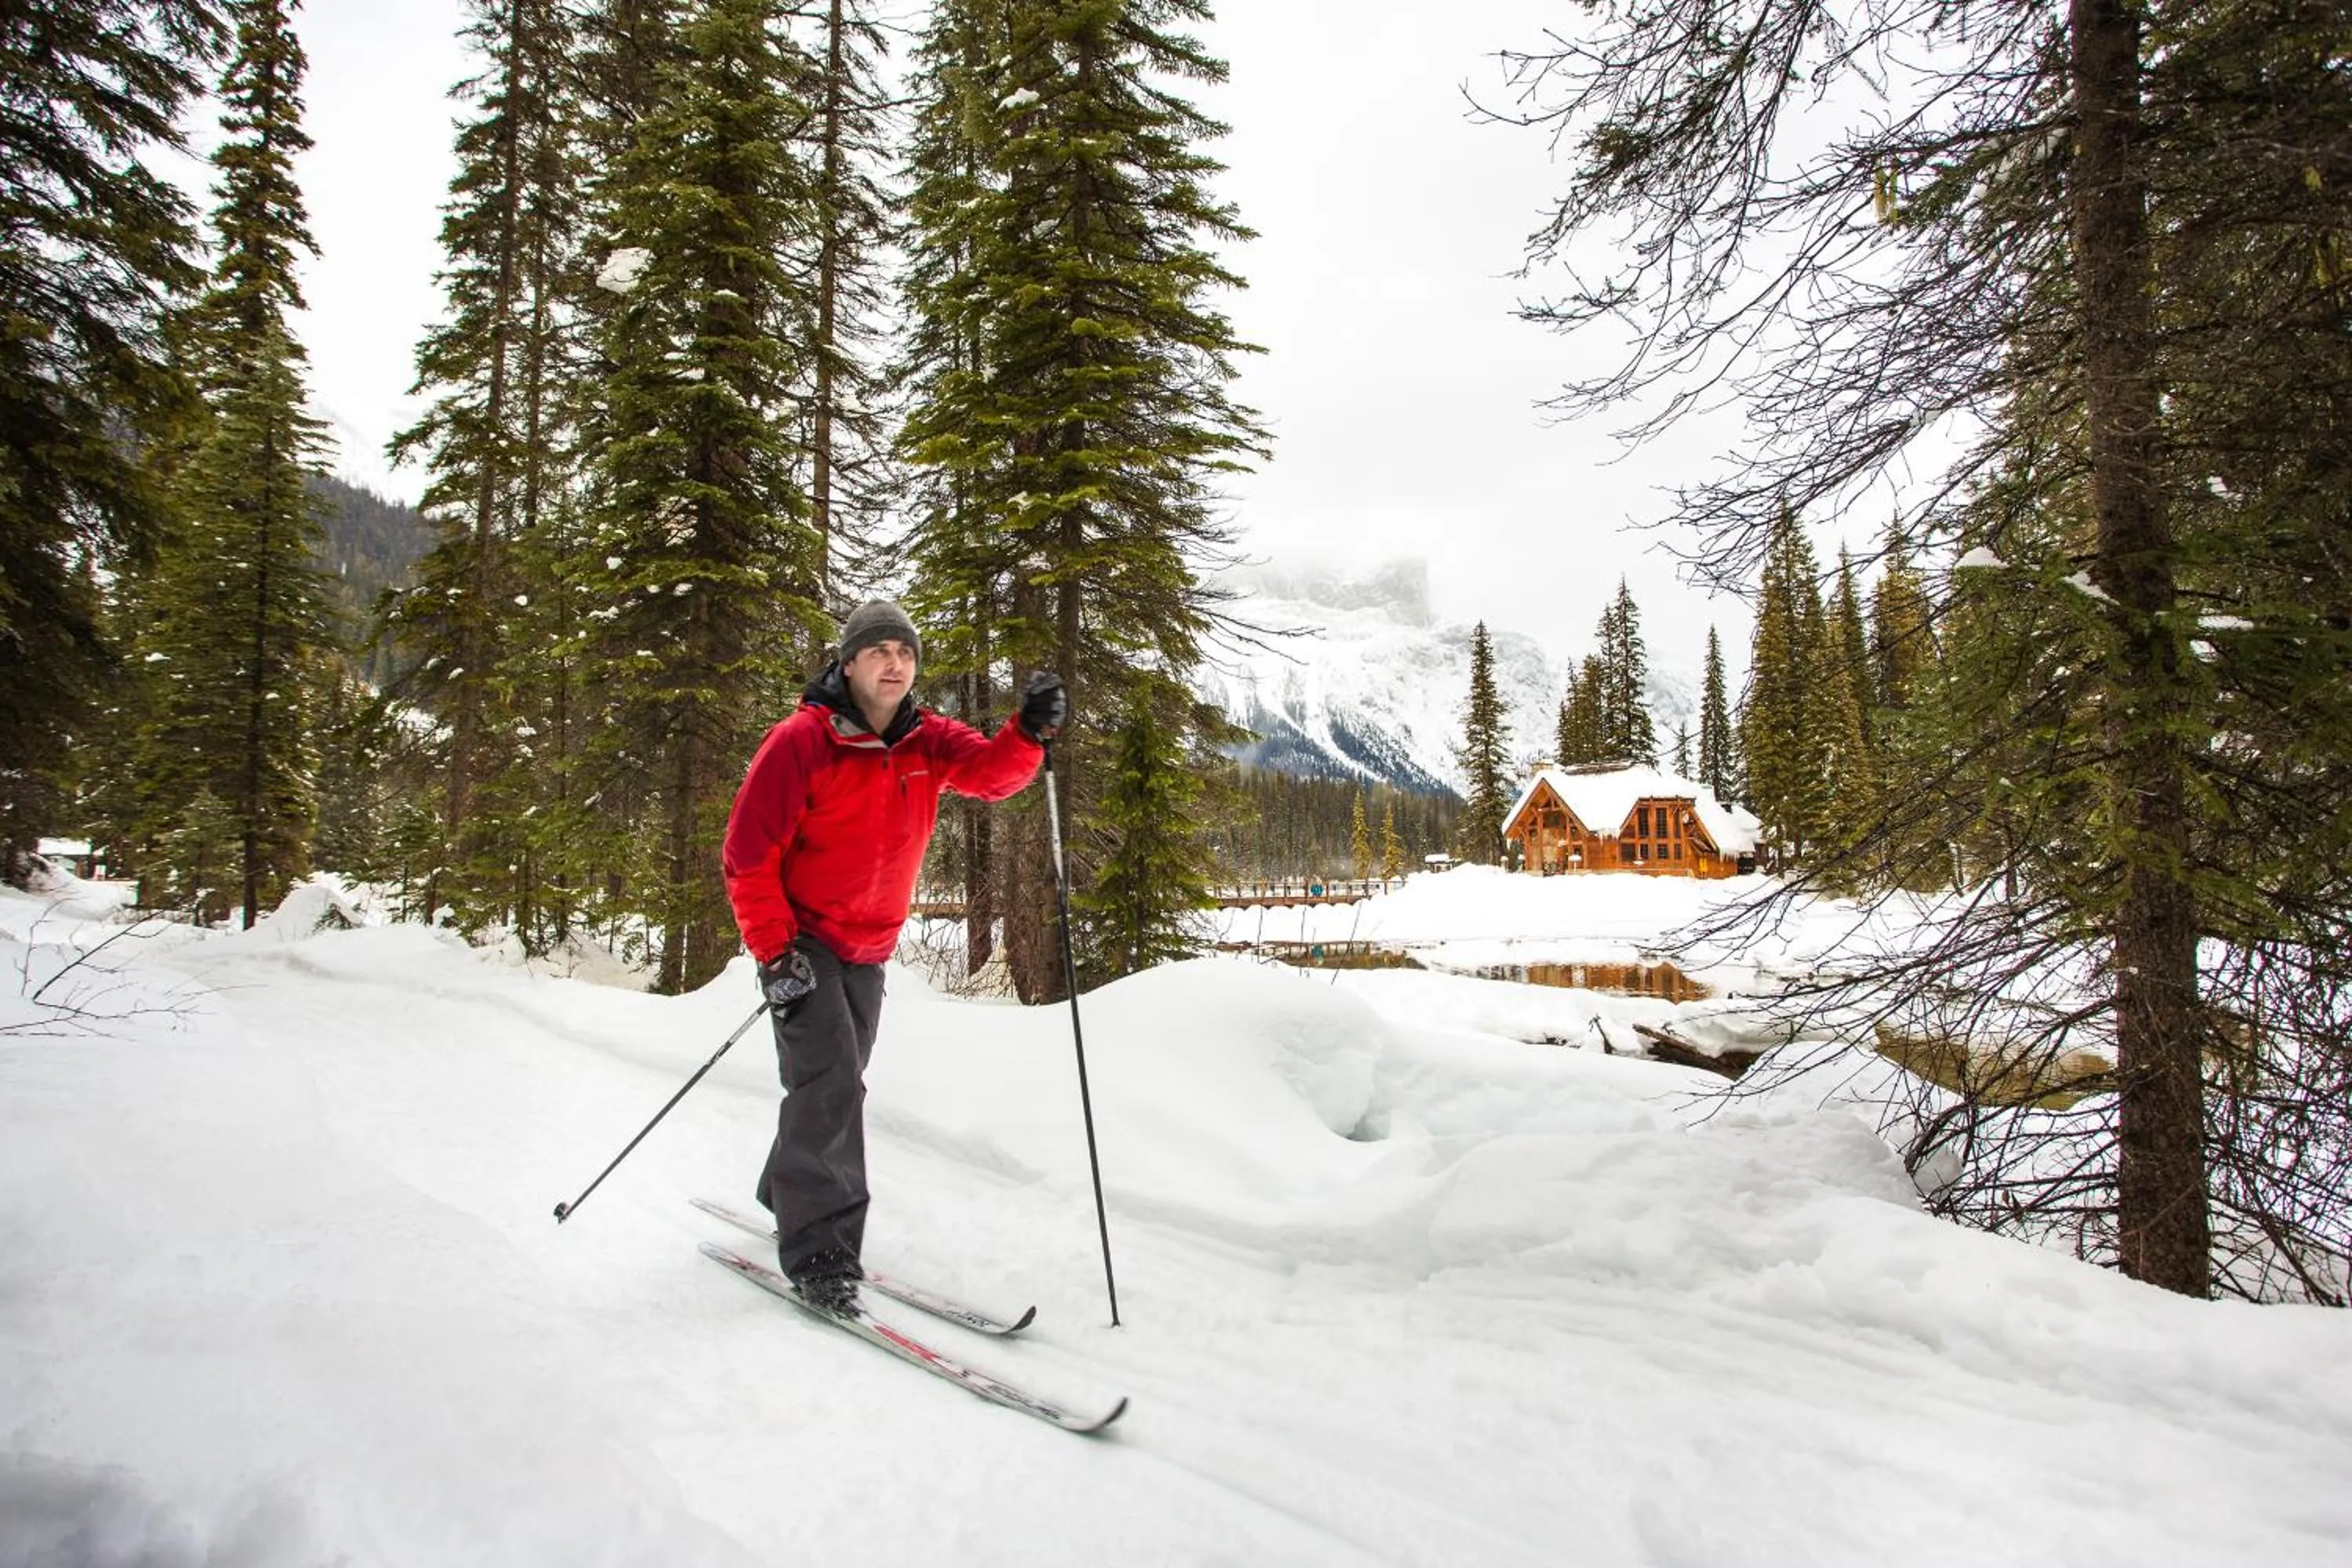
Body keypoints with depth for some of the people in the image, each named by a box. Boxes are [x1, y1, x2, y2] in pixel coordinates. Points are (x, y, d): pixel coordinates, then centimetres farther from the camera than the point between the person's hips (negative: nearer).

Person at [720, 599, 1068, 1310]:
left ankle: (788, 1193, 41)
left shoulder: (926, 741, -2)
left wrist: (1032, 729, -36)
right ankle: (818, 1248, -5)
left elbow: (994, 772, -17)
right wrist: (772, 951, -20)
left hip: (868, 950, 6)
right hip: (802, 942, -6)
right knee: (831, 1083, -16)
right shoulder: (800, 742, -18)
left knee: (837, 1084, 19)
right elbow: (748, 853, -16)